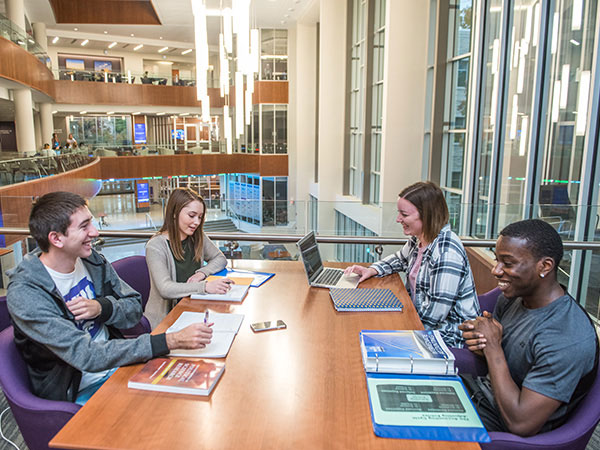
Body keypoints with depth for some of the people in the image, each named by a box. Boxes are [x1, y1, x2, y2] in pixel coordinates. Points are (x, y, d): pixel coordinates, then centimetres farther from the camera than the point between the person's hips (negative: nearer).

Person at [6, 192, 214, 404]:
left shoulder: (91, 260, -1)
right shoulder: (25, 294, -21)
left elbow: (135, 307, 4)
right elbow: (85, 356, -28)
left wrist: (101, 307, -20)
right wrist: (171, 341, -35)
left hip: (116, 363, 6)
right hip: (78, 391, -5)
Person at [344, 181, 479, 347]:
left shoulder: (446, 252, -27)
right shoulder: (418, 240, 1)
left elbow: (434, 313, -28)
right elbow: (400, 259, 23)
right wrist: (372, 270, 5)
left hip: (450, 336, -8)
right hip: (418, 318, 8)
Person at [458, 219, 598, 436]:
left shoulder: (568, 340, -31)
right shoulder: (512, 296, -5)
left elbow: (521, 424, -30)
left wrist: (492, 345, -25)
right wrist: (479, 341, -14)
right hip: (482, 390, 7)